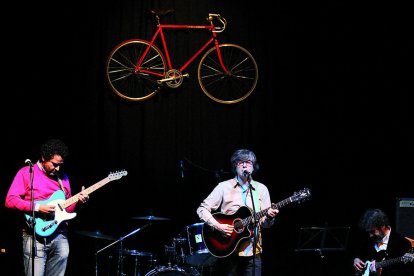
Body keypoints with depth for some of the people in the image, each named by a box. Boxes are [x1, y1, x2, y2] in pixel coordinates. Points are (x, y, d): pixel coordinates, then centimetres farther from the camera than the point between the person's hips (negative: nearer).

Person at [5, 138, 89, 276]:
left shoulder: (63, 177, 18)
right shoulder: (26, 173, 0)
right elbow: (10, 200, -10)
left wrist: (78, 200, 1)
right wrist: (39, 207, -17)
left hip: (60, 235, 6)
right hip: (36, 234, -5)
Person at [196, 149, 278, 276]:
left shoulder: (261, 189, 9)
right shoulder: (224, 187, 1)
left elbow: (265, 223, 10)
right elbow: (202, 209, -1)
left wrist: (269, 217, -13)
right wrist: (217, 226, -14)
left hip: (252, 251, 2)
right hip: (226, 250, -2)